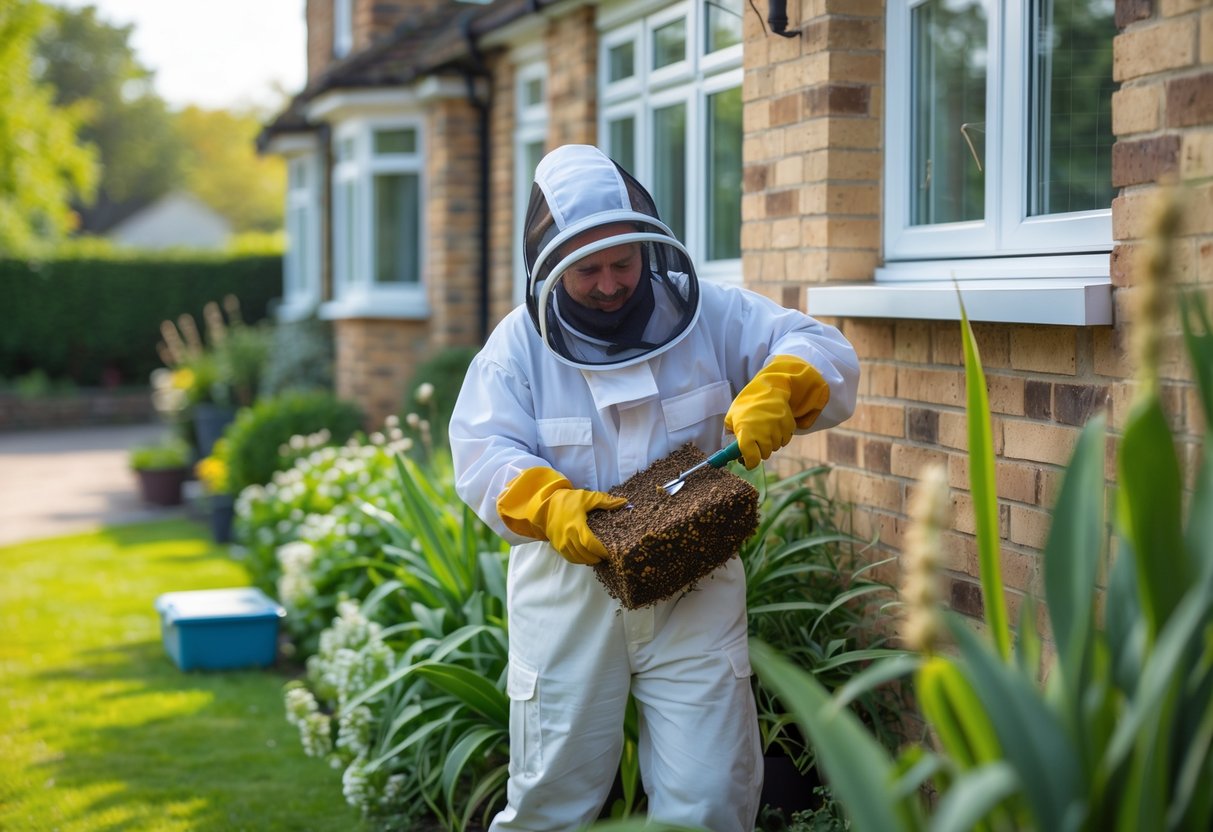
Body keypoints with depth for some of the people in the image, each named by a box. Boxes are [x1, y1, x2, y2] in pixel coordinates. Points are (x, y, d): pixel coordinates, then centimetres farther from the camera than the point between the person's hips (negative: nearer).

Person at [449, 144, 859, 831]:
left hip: (695, 591, 0)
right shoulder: (520, 343, 0)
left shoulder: (707, 315, 1)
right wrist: (549, 505, -30)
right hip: (570, 589, 0)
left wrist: (776, 388, -25)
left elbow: (824, 352, -2)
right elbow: (483, 451, -9)